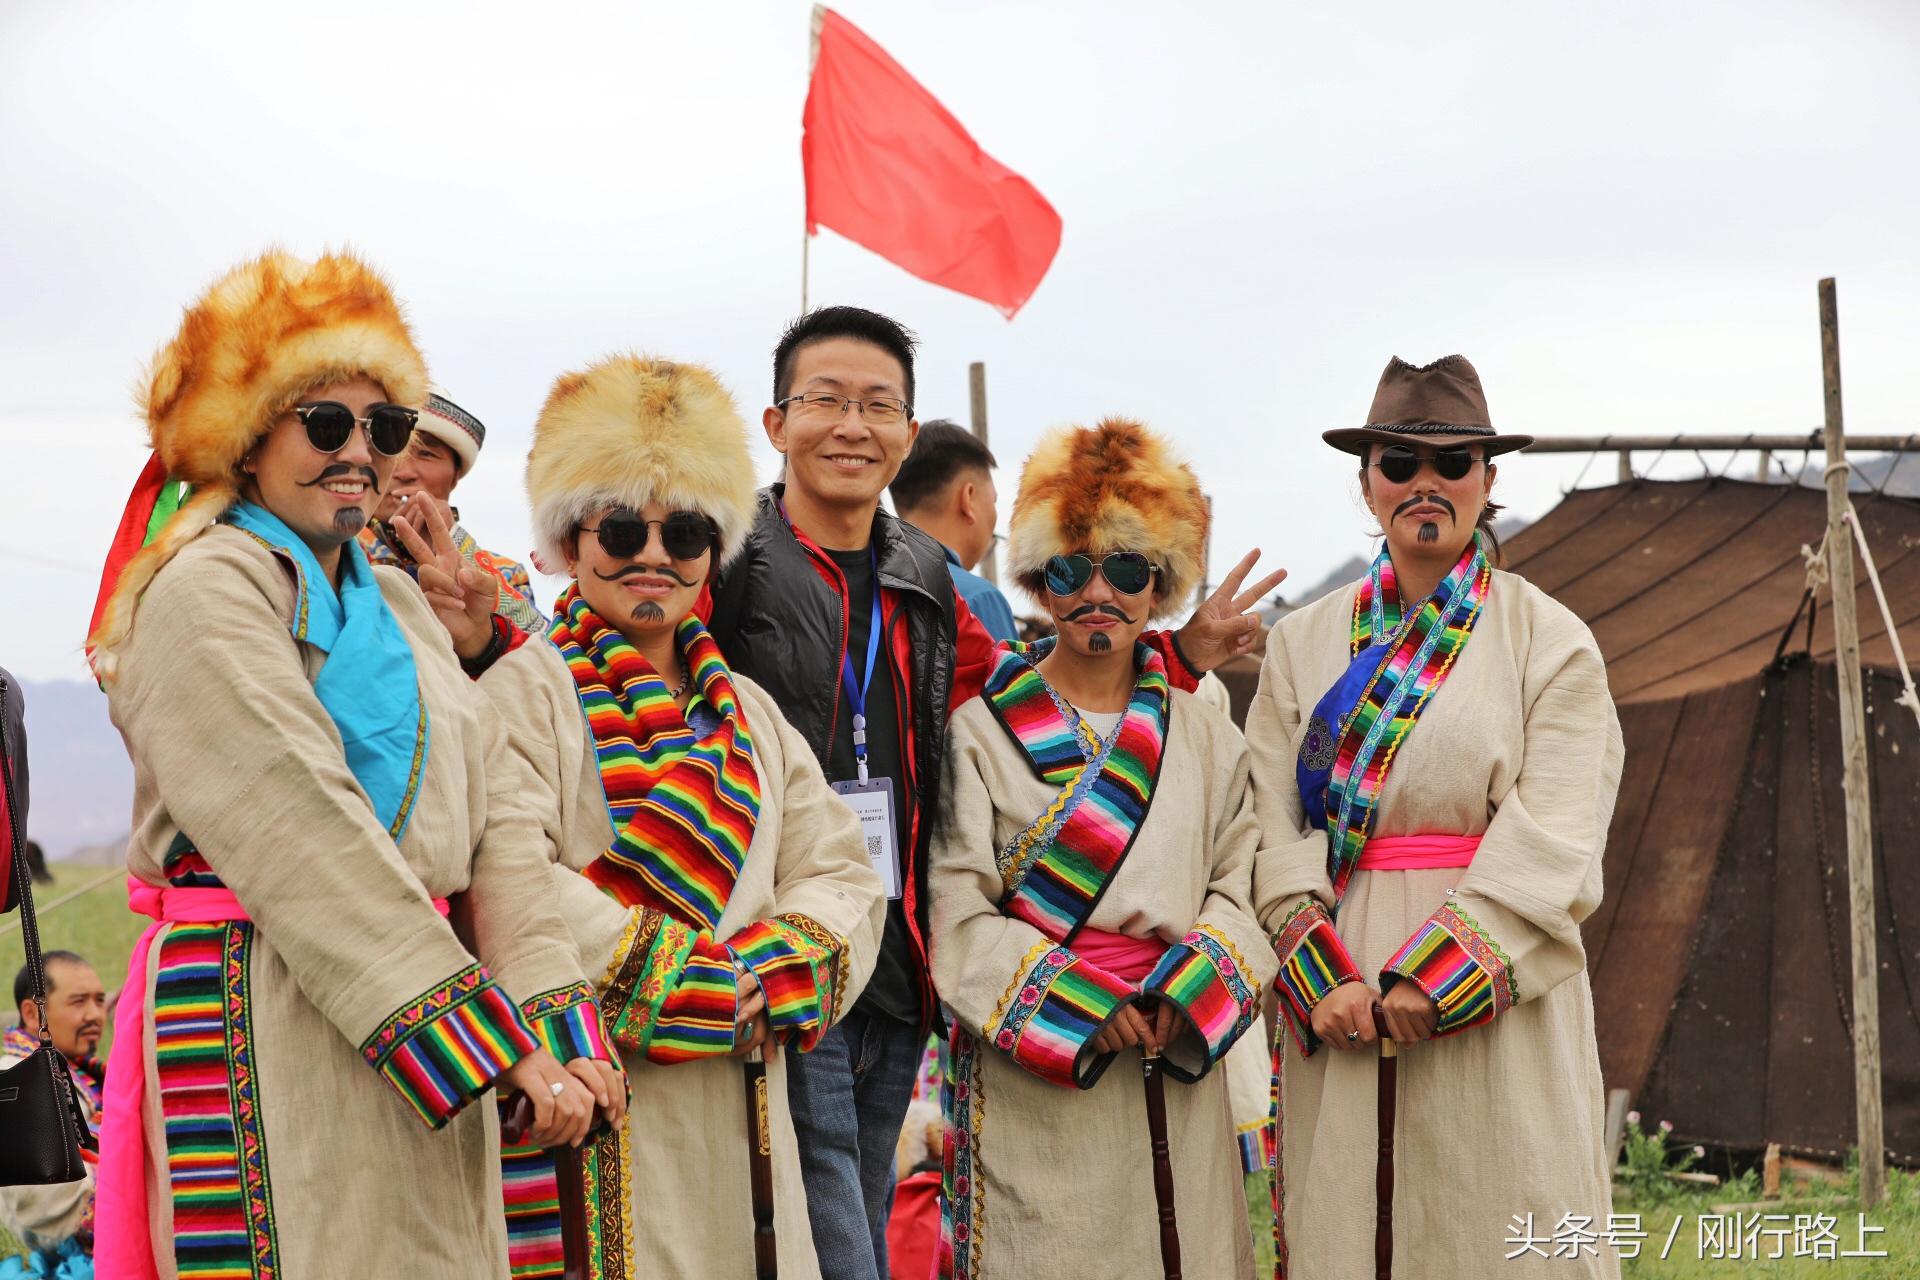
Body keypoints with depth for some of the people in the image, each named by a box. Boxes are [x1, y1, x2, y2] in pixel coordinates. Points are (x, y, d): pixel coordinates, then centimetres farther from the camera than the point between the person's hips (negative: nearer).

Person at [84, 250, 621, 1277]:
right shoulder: (205, 594, -6)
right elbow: (308, 841, -16)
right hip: (273, 1028, -7)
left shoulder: (398, 603, 19)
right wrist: (496, 1040, -20)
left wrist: (559, 1029, -5)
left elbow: (496, 817, 9)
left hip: (425, 1019, 7)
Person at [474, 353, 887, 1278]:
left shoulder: (746, 714, 20)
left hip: (737, 1110, 6)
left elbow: (839, 874, 13)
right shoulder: (526, 692, -1)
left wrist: (776, 977, -8)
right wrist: (686, 984, -15)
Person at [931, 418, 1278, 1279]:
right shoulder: (981, 732, 2)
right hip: (1028, 1072, -3)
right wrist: (1082, 1006, -14)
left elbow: (1241, 891, 5)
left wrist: (1183, 995, -13)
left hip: (1175, 1069, 3)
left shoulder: (1206, 740, 13)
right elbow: (958, 916, -5)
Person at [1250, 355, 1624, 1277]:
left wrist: (1434, 978, -16)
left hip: (1496, 998, -2)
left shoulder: (1552, 641, 3)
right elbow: (1275, 823, 3)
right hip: (1340, 1003, 2)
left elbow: (1551, 843, -7)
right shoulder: (1303, 644, 11)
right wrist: (1323, 977, -12)